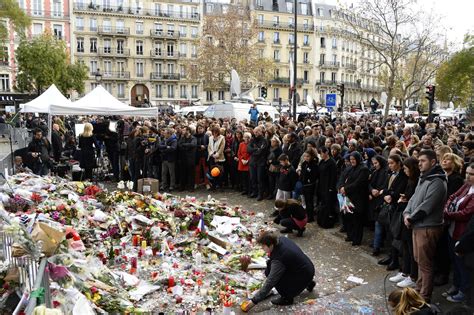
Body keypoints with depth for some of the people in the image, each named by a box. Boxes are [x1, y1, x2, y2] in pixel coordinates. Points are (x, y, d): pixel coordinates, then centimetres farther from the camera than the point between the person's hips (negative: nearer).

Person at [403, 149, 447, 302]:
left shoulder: (437, 182, -17)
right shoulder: (423, 179, 14)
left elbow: (426, 206, -22)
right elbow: (414, 198, 15)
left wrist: (411, 218, -12)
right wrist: (406, 213, -2)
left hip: (428, 228, -9)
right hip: (418, 226, 9)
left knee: (425, 264, 0)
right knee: (419, 260, 19)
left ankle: (424, 296, 11)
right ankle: (419, 288, 33)